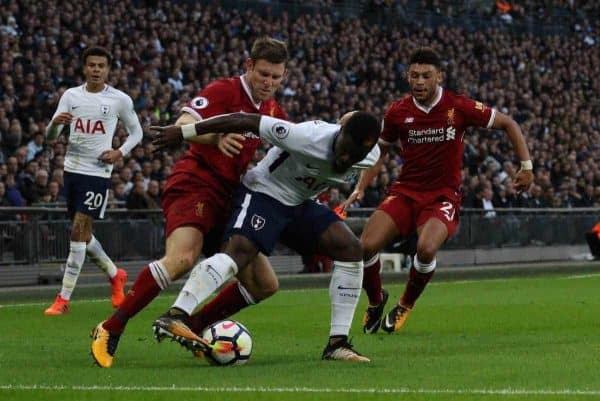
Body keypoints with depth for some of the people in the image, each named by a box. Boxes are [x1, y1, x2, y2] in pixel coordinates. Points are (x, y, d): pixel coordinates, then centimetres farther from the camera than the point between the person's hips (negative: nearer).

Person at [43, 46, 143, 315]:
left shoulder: (120, 100, -2)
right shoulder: (71, 96, 6)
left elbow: (136, 132, 10)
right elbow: (50, 136, 3)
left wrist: (120, 153, -8)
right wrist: (55, 123, -21)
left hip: (98, 172, -5)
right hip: (72, 169, 5)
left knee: (79, 230, -12)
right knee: (82, 234, 12)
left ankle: (64, 299, -9)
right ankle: (115, 275, 37)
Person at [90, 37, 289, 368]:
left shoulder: (274, 113, 16)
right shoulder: (224, 91, -6)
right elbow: (183, 125, -19)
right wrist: (216, 137, -38)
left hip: (228, 201, 8)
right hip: (194, 187, -8)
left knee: (265, 284, 4)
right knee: (182, 259, -34)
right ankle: (110, 330, -26)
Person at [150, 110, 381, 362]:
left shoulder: (369, 158, -14)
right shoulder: (309, 137, -34)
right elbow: (245, 121, -29)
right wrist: (184, 132, -24)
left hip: (300, 203, 7)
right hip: (264, 192, -7)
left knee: (351, 249, -9)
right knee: (239, 250, -30)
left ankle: (337, 344, -6)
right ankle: (174, 317, -45)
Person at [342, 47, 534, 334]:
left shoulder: (459, 107, -10)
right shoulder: (397, 112, -2)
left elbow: (508, 124, 1)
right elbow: (379, 152, 14)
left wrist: (526, 165, -5)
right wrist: (360, 188, 1)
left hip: (444, 194, -3)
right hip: (405, 191, 3)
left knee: (426, 248, -32)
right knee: (366, 246, -18)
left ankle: (405, 306, 0)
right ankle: (375, 300, 16)